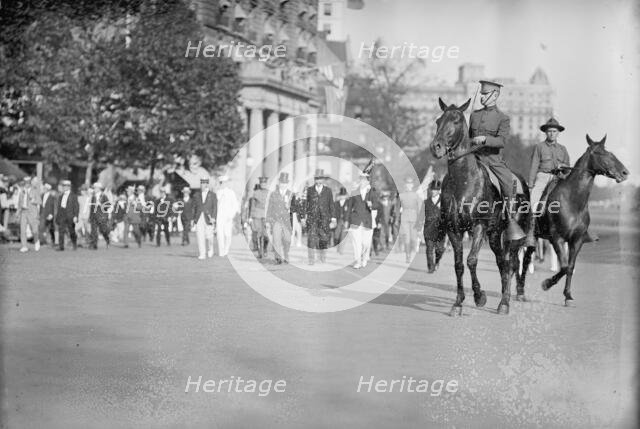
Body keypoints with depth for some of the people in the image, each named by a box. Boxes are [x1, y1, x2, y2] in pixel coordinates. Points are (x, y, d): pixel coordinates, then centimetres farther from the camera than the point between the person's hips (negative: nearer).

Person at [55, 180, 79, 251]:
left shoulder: (73, 196, 0)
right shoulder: (61, 196, 15)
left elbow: (76, 207, -5)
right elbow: (58, 206, 15)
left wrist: (75, 216, -14)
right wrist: (57, 216, 10)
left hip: (70, 217, -4)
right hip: (62, 217, 4)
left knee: (72, 232, 5)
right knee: (61, 231, -7)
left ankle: (75, 244, 27)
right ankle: (61, 247, -8)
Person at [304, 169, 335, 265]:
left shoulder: (328, 191, 6)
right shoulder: (309, 190, 7)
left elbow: (331, 205, 7)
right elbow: (306, 204, 11)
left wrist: (333, 219, 3)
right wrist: (305, 216, 8)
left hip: (324, 218, 0)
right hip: (312, 217, 0)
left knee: (324, 238, 1)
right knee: (311, 238, -10)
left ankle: (322, 256, 22)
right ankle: (311, 259, -9)